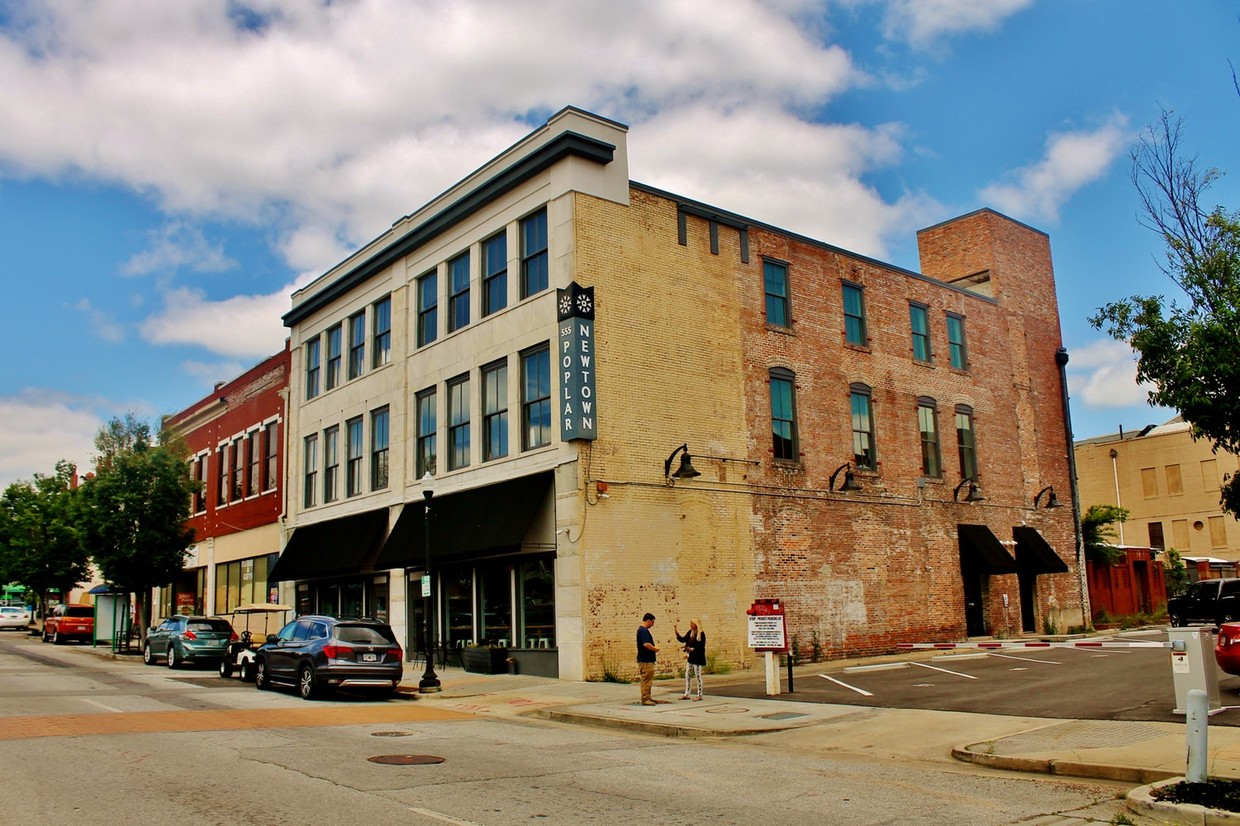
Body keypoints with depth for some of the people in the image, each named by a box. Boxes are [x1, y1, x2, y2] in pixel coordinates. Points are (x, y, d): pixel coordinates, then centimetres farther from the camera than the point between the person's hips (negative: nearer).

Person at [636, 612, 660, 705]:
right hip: (646, 660, -11)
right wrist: (655, 649, -12)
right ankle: (645, 699, -4)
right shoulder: (644, 630, -19)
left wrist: (654, 648, 11)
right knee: (647, 680, -6)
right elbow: (646, 644, -29)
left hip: (647, 660, 11)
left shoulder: (642, 630, 15)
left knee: (647, 680, 17)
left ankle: (647, 697, 24)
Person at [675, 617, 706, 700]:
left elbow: (701, 647, -17)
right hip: (691, 657, 7)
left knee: (698, 676, 2)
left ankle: (700, 695, 13)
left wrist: (692, 649, -19)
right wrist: (676, 632, -1)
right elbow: (682, 640, 7)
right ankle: (687, 694, 18)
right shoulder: (690, 632, 7)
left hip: (698, 658, -7)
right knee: (687, 676, 10)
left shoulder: (701, 634, -15)